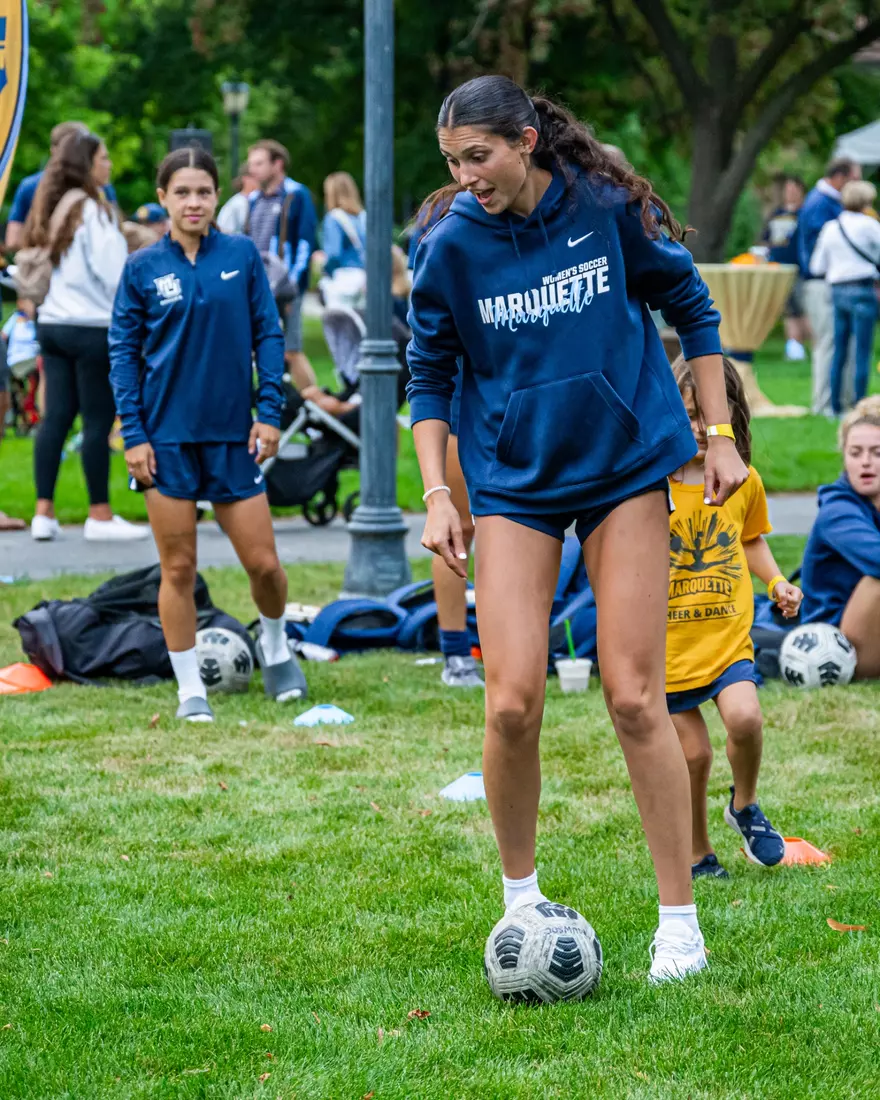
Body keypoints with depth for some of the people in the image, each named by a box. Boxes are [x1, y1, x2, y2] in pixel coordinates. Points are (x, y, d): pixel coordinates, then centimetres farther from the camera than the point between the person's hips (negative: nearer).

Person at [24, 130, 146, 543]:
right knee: (98, 419, -2)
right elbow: (111, 272, -14)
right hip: (92, 326, -8)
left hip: (51, 322, 8)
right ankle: (99, 516, 1)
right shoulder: (92, 210, -11)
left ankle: (44, 513, 4)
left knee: (55, 416, 7)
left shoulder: (51, 208, 14)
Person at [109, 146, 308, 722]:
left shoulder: (242, 255, 1)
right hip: (168, 437, -1)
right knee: (178, 569, 2)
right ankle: (191, 690, 13)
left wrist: (269, 412, -3)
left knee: (264, 563, 1)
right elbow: (124, 351, 2)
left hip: (233, 434, 1)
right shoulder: (143, 268, -1)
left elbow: (268, 334, 4)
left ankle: (276, 648, 30)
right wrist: (133, 433, -5)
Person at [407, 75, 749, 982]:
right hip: (513, 482, 1)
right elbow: (429, 377, 5)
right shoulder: (451, 246, -6)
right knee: (512, 702, -11)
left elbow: (692, 309, 6)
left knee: (634, 697, -5)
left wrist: (718, 435, 3)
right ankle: (520, 895, 14)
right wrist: (436, 494, -4)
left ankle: (680, 918, 7)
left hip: (624, 469, -1)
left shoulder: (609, 209, -8)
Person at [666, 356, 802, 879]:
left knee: (745, 717, -22)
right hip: (670, 640, -2)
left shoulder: (744, 481, 2)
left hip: (729, 634, 2)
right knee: (693, 753, 1)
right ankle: (698, 854, 22)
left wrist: (776, 582, 5)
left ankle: (746, 806, 8)